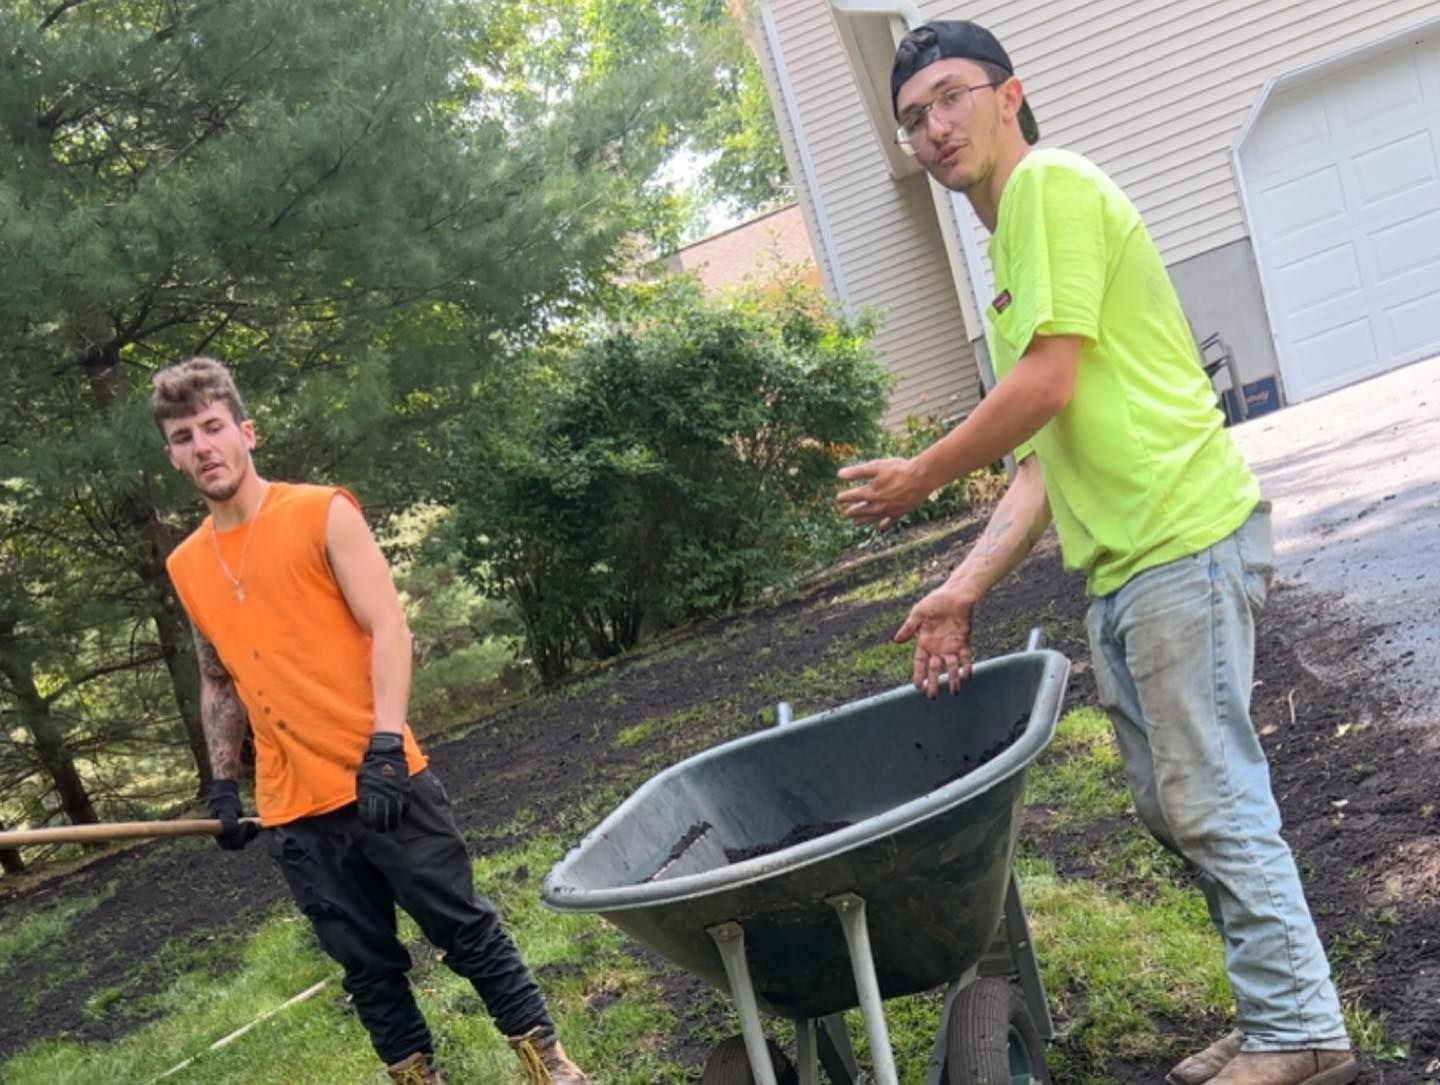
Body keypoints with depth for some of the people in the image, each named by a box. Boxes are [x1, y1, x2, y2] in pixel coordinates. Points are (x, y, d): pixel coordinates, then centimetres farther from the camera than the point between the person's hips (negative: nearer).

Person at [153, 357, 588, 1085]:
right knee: (367, 966, 12)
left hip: (381, 779, -4)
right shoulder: (187, 566, 10)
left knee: (466, 929, 5)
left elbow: (388, 630, -11)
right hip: (292, 811, 4)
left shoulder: (322, 514, -5)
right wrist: (223, 784, 13)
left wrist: (384, 748, -19)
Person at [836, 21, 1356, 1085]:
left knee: (1211, 799, -3)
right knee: (1175, 803, 15)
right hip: (1125, 561, 10)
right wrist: (968, 583, 7)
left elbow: (1049, 384, -17)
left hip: (1182, 539, -10)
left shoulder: (1052, 183, -7)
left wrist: (920, 476, -5)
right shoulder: (1011, 249, 21)